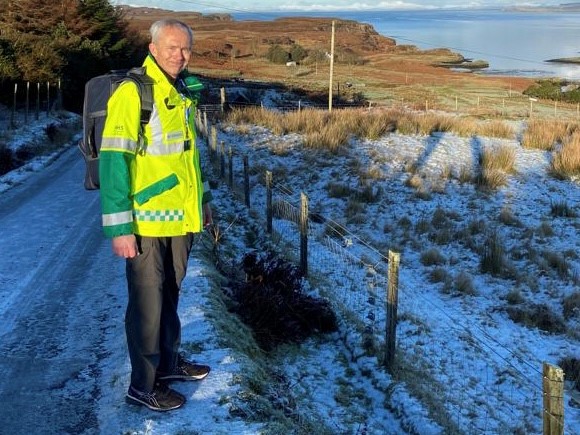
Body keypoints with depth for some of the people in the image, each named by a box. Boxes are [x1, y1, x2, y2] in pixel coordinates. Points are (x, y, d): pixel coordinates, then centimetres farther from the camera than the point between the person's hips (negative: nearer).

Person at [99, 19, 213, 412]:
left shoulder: (185, 92, 10)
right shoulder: (132, 93, -15)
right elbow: (113, 161, -19)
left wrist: (202, 201, 20)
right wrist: (120, 226, -22)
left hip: (180, 218, 7)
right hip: (147, 221, -7)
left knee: (170, 295, 19)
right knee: (148, 303, 3)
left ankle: (169, 361, 36)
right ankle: (143, 385, 18)